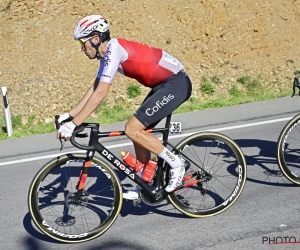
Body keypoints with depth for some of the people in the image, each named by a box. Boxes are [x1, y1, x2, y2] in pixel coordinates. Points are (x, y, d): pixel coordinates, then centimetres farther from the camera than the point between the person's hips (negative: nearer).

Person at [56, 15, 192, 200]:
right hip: (164, 84, 10)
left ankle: (175, 163, 0)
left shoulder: (113, 49, -20)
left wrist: (73, 124, -23)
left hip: (176, 83, -10)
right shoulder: (107, 54, 10)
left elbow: (100, 94, -25)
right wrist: (69, 115, 12)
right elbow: (94, 89, 15)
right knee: (138, 132, 10)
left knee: (132, 129, -14)